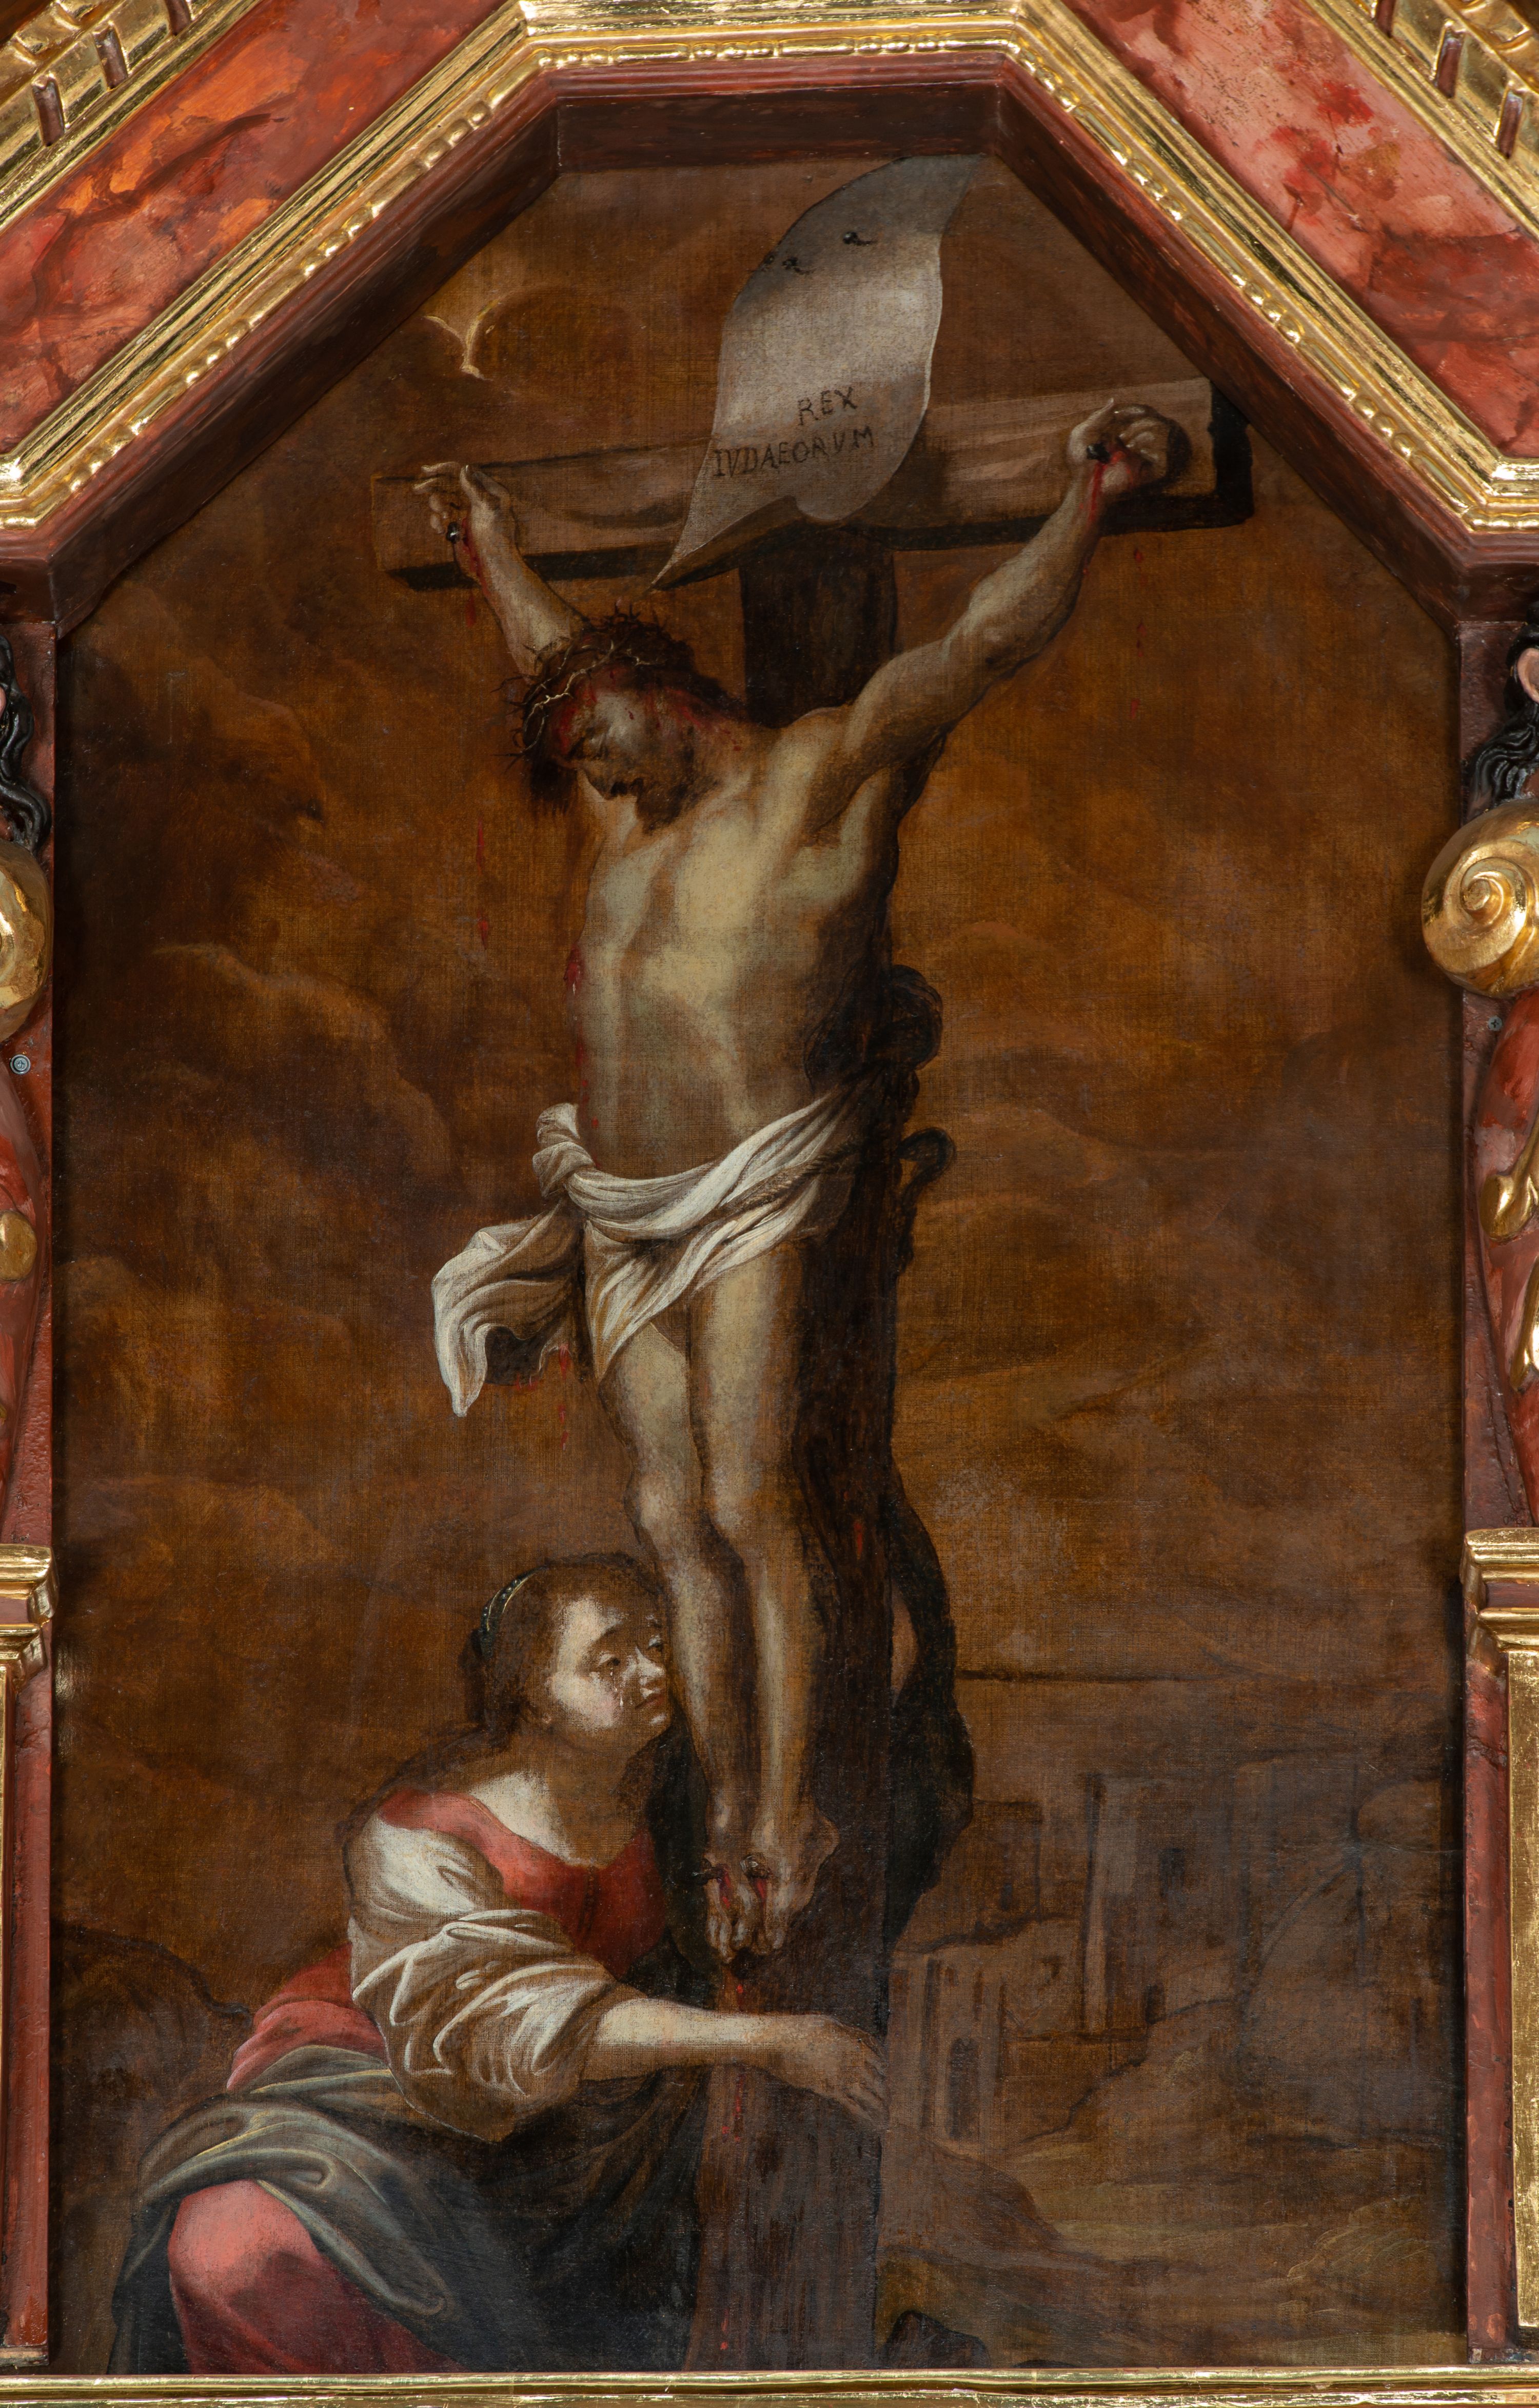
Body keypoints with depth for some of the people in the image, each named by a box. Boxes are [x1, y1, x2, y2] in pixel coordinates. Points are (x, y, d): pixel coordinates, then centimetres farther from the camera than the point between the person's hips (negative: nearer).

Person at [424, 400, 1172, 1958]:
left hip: (757, 1210, -7)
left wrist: (1086, 504, -25)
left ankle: (786, 1821, -9)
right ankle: (727, 1820, 4)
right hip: (622, 1218, 7)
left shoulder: (825, 772, -3)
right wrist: (489, 540, 50)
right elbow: (553, 654, 36)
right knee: (674, 1524, 2)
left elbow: (985, 642, -14)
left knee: (752, 1509, -13)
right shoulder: (640, 807, 17)